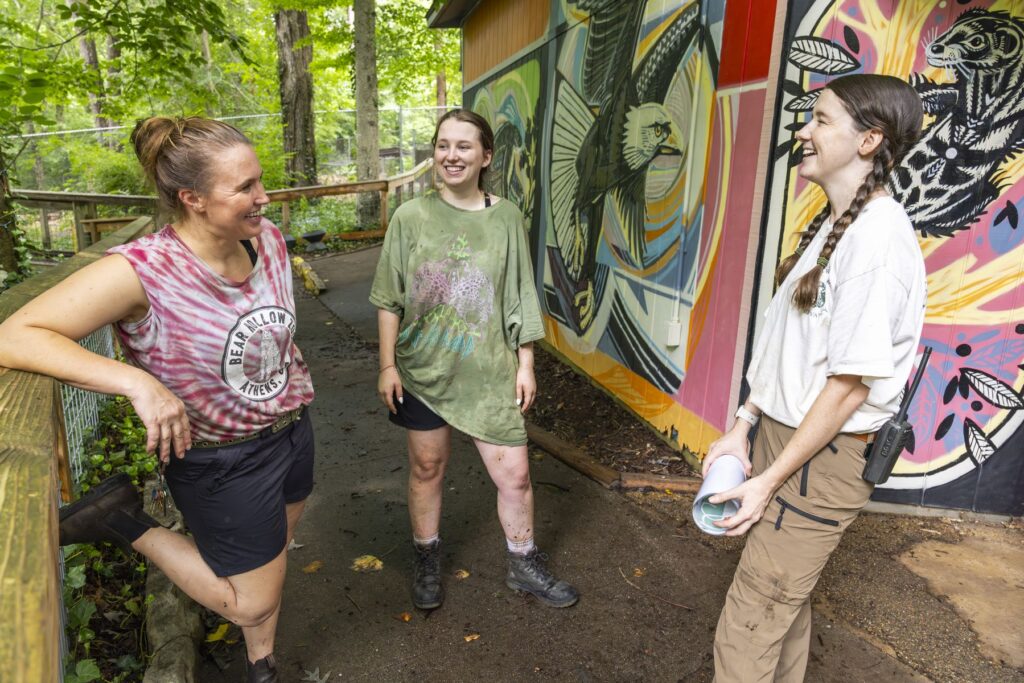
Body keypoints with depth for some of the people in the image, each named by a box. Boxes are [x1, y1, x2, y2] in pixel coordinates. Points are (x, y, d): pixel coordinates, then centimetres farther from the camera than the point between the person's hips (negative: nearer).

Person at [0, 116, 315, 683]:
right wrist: (137, 381, -38)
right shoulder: (140, 271, -27)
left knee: (271, 555, 27)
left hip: (291, 430, 7)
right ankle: (125, 524, 17)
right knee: (252, 605, 8)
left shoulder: (267, 238, -8)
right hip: (220, 463, -6)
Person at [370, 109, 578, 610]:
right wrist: (387, 365, -2)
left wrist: (525, 364, 2)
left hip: (489, 371, 1)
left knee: (514, 473, 5)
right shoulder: (411, 217, -4)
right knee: (426, 467, 15)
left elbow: (520, 299, 2)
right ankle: (427, 560, 39)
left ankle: (524, 565, 31)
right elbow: (389, 300, 0)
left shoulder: (505, 217, -2)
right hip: (423, 369, 0)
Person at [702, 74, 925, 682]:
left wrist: (770, 482, -15)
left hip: (824, 455, -9)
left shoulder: (879, 238, -20)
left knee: (748, 631, 3)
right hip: (783, 432, 9)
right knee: (785, 604, 23)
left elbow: (850, 384, -21)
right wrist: (743, 427, 9)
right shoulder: (834, 224, 9)